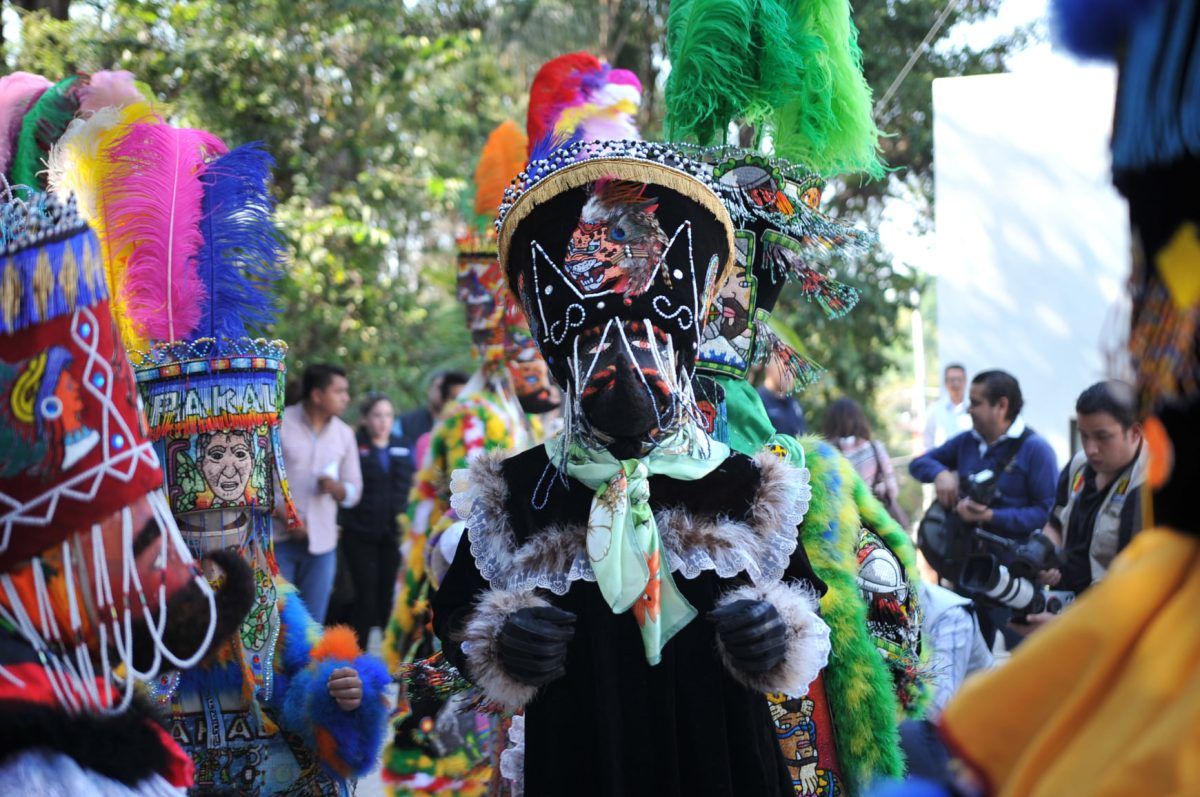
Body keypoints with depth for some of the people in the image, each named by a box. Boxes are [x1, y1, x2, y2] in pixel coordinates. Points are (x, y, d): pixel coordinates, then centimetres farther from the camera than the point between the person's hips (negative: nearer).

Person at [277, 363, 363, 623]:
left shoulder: (344, 434, 10)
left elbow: (353, 492, 12)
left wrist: (336, 489, -12)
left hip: (321, 542, 3)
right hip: (278, 539, -3)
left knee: (312, 624, 3)